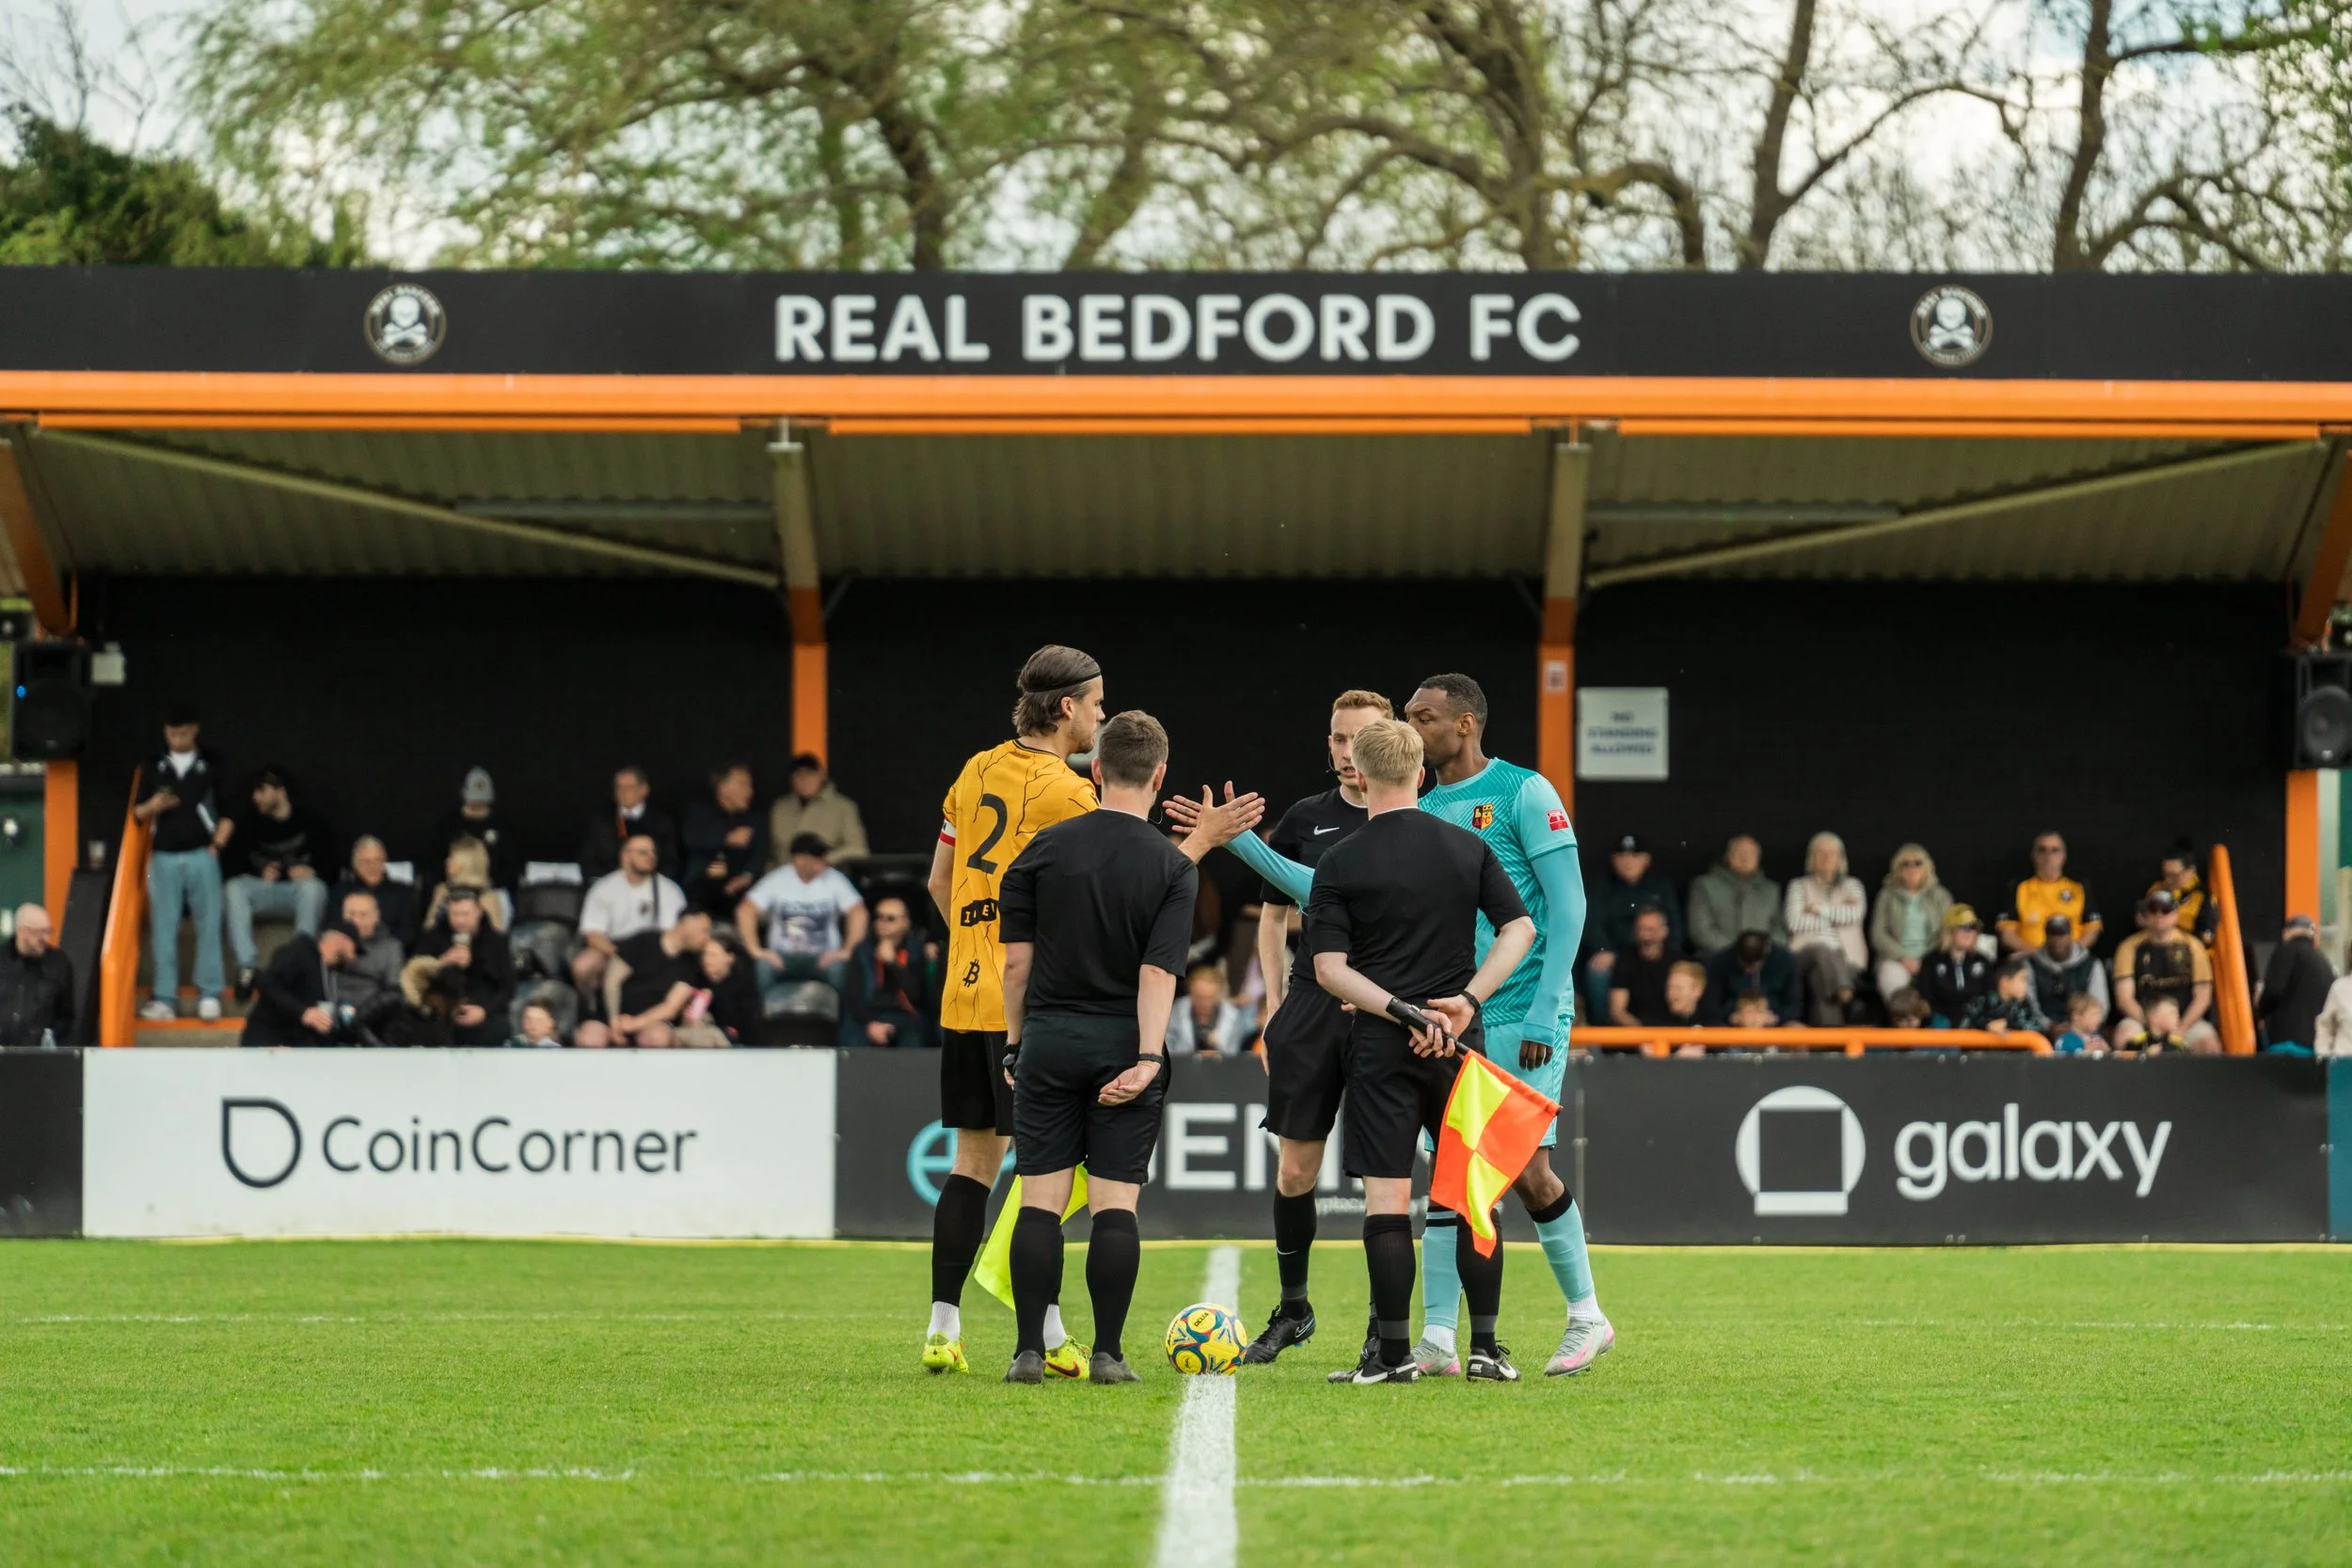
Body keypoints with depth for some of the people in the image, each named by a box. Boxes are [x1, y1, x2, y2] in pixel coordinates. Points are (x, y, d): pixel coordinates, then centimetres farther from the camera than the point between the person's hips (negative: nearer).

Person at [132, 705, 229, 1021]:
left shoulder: (213, 765, 6)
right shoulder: (153, 768, 10)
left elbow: (228, 811, 6)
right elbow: (137, 812, 12)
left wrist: (216, 844, -3)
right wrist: (153, 807, -9)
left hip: (201, 855, -2)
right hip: (164, 858, 2)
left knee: (208, 925, -3)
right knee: (163, 929, -1)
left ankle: (210, 995, 2)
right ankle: (164, 998, 1)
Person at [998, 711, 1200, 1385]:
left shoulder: (1045, 848, 0)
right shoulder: (1175, 868, -3)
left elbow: (1016, 959, 1)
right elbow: (1159, 973, -12)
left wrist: (1016, 1042, 11)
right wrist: (1148, 1059, -15)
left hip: (1049, 1039, 1)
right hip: (1125, 1045, -1)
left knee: (1040, 1199, 3)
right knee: (1116, 1203, 1)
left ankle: (1029, 1350, -1)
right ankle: (1108, 1353, -1)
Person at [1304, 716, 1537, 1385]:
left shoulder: (1340, 865, -3)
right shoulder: (1468, 848, 5)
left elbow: (1330, 968, -9)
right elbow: (1520, 928, 2)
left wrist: (1402, 1012, -12)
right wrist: (1466, 999, -4)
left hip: (1380, 1046, -2)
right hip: (1461, 1043, 3)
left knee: (1385, 1197, 0)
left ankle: (1392, 1351, -1)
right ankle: (1485, 1348, 6)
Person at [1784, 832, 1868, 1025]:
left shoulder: (1852, 885, 20)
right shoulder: (1799, 886, 16)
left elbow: (1856, 914, -3)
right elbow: (1794, 922, -3)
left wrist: (1819, 909, 0)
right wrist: (1835, 915, 1)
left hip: (1846, 959, 0)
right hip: (1808, 955, 0)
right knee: (1823, 950, -39)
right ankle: (1843, 993, -60)